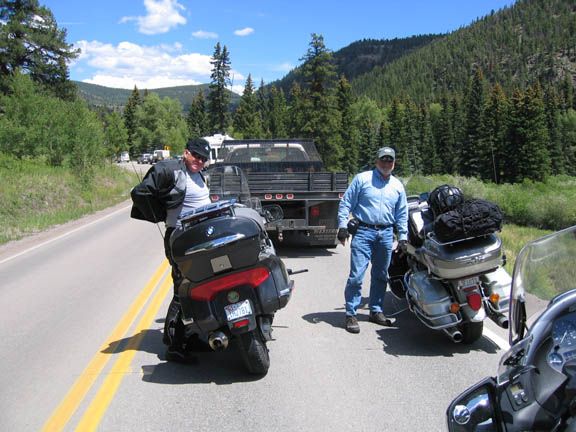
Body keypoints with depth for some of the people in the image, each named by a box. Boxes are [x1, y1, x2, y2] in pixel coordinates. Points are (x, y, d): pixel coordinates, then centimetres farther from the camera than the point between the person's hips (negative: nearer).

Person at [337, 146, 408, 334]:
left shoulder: (398, 186, 14)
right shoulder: (362, 179, 1)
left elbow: (402, 213, 19)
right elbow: (346, 203, -1)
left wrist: (403, 236, 13)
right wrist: (343, 226, -9)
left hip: (386, 234, 5)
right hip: (363, 232, -5)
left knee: (380, 276, 13)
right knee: (356, 275, -10)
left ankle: (376, 311, 26)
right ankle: (351, 314, -2)